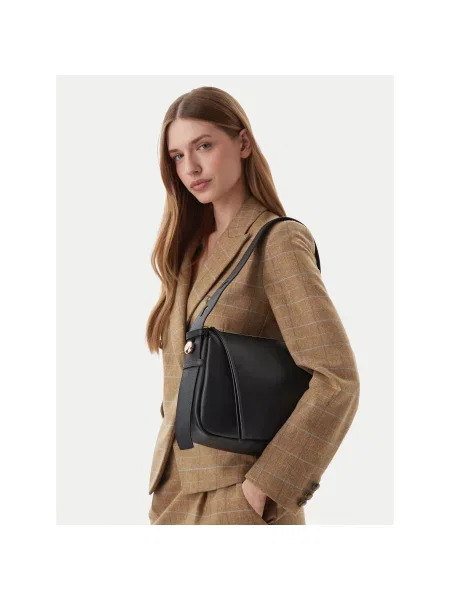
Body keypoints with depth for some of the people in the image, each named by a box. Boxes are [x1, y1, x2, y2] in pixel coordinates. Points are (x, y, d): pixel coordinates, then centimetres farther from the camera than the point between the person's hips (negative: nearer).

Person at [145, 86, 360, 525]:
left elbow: (337, 378, -16)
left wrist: (267, 485, -18)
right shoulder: (190, 249, 12)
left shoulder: (278, 242, -9)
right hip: (174, 491, 6)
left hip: (237, 498, -6)